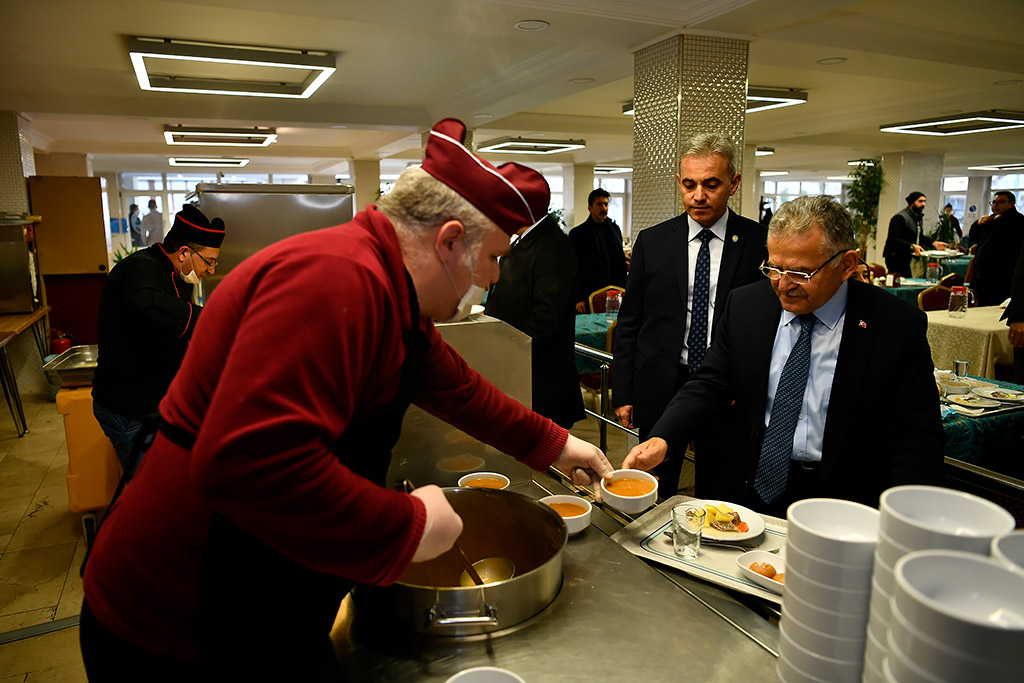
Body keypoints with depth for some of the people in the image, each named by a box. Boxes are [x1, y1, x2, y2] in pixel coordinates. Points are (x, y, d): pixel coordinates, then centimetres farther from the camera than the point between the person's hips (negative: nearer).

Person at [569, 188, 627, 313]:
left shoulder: (615, 229, 13)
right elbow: (574, 269, -5)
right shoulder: (578, 233, -2)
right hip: (590, 295, -4)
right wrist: (578, 299, -10)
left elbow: (622, 262, 18)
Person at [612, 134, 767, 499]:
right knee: (654, 496, 11)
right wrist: (623, 392, 2)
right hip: (660, 388, 1)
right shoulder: (651, 242, 2)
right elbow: (629, 322, 5)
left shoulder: (760, 243, -2)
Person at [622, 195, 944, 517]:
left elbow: (918, 440, -5)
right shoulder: (744, 305, 2)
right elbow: (708, 385, 3)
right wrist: (661, 440, -15)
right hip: (745, 491, 3)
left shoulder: (899, 326, -7)